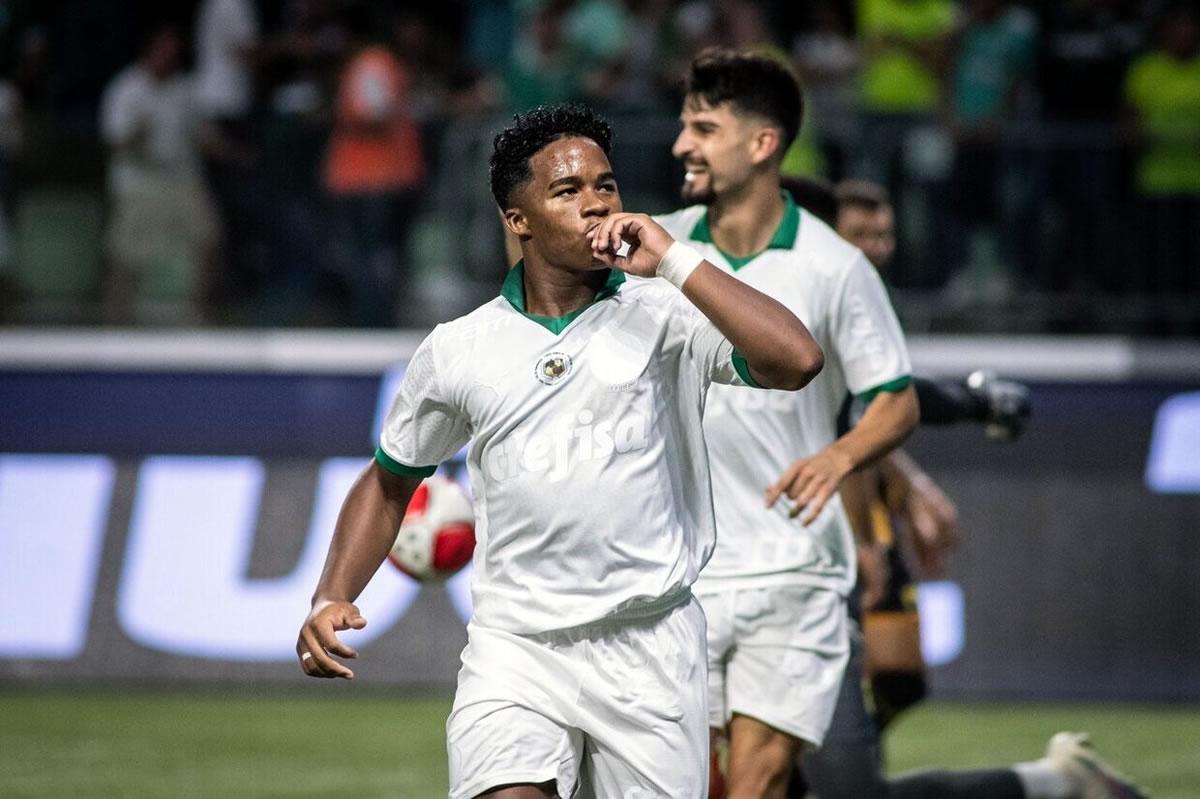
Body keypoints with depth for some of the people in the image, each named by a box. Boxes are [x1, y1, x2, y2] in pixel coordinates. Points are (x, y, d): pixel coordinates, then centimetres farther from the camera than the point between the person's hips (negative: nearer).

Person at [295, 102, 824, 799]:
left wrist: (674, 261, -16)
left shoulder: (666, 316, -1)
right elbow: (389, 485, 21)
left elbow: (796, 360, -19)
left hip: (651, 654, 0)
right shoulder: (457, 350, 6)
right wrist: (331, 601, 6)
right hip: (514, 648, 0)